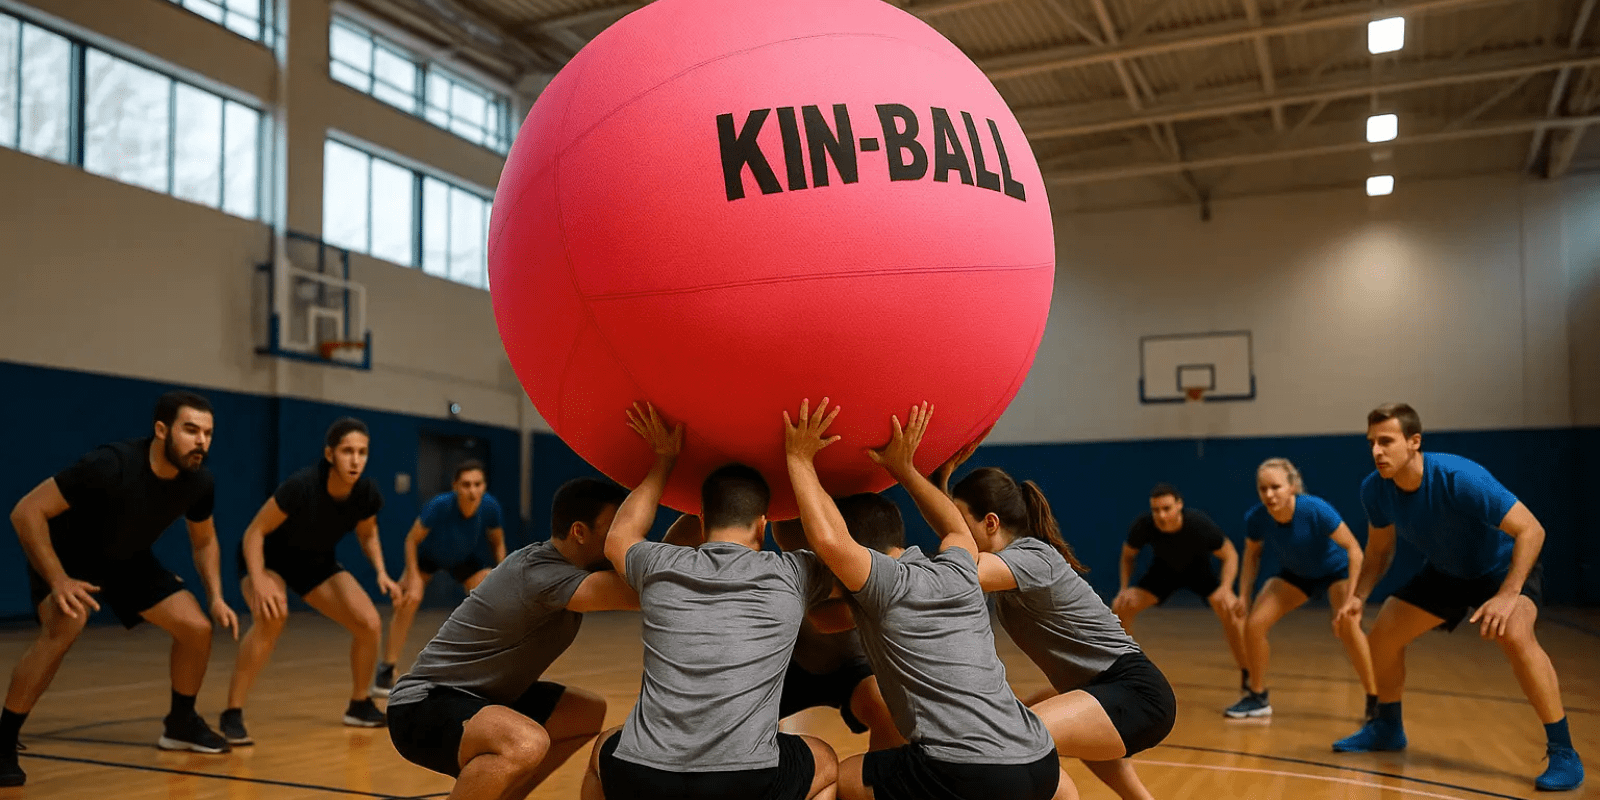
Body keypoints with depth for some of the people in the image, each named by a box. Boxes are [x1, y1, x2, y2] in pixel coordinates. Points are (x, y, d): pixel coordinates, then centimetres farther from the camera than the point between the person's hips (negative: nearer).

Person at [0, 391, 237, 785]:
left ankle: (181, 724, 20)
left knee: (197, 628, -4)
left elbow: (203, 540, 2)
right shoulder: (109, 465, -37)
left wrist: (216, 597, -8)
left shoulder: (199, 481, -19)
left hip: (129, 558, 6)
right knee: (65, 626, -33)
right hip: (67, 553, -5)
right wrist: (58, 581, -36)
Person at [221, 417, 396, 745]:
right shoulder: (302, 485, -35)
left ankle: (360, 705, 16)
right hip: (269, 556, -5)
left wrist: (381, 572, -12)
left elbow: (368, 534, 3)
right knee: (273, 615, -35)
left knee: (369, 624, -8)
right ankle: (232, 714, -22)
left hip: (317, 561, 5)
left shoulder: (367, 492, -19)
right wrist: (258, 581, -39)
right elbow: (254, 532, -26)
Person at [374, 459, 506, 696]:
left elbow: (498, 543, -11)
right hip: (427, 555, -2)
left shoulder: (490, 507, -31)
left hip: (466, 560, 2)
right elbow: (412, 540, -23)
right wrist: (413, 578, -28)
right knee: (408, 600, -23)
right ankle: (385, 672, -9)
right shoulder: (439, 506, -39)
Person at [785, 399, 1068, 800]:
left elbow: (830, 540, -17)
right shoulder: (958, 573, 15)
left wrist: (800, 459, -3)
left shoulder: (886, 583, -2)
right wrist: (904, 468, 37)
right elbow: (957, 529, 37)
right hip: (1040, 763, 7)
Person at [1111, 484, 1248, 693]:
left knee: (1230, 609, -28)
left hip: (1199, 568, -2)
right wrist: (1124, 588, -21)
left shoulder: (1199, 523, -36)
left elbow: (1230, 555, -19)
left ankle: (1247, 675, -8)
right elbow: (1127, 555, -8)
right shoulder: (1143, 525, -31)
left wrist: (1226, 588, -35)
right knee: (1120, 607, -14)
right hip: (1164, 569, 2)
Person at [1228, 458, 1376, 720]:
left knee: (1347, 625, -29)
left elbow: (1353, 548, -28)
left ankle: (1375, 701, -11)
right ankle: (1257, 698, 12)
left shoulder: (1316, 510, -37)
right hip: (1295, 573, 4)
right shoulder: (1256, 518, -25)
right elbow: (1252, 554, -4)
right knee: (1254, 624, -9)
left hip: (1336, 569, -4)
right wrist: (1243, 595, -9)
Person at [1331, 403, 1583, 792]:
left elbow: (1531, 530, -33)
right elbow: (1379, 549, 1)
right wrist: (1359, 596, -15)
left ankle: (1563, 753, -19)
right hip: (1445, 571, 6)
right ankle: (1387, 728, 27)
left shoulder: (1459, 478, -36)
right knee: (1382, 636, 2)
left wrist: (1507, 596, -42)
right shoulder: (1375, 489, -18)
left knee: (1515, 636, -34)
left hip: (1504, 566, -6)